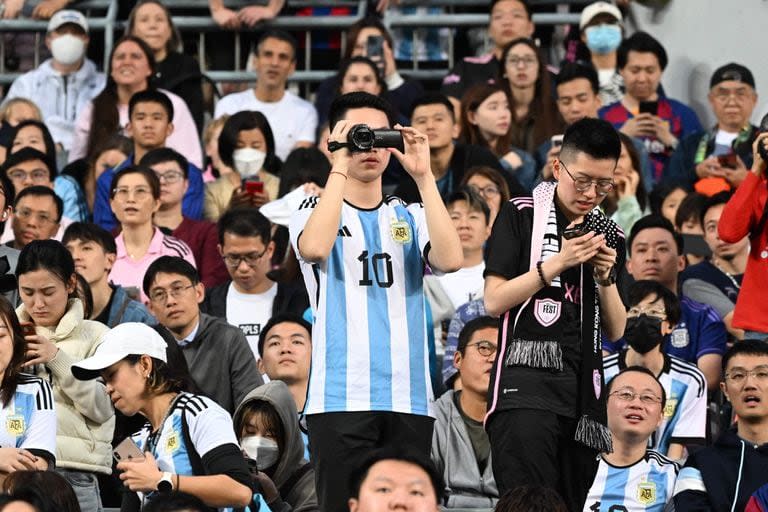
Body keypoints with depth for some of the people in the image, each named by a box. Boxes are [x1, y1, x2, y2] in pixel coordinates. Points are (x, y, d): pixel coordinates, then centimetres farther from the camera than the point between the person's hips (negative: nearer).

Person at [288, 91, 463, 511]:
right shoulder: (315, 210, 7)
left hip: (408, 398, 3)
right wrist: (340, 166, -11)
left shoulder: (409, 218, 16)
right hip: (341, 398, -3)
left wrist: (423, 177, -6)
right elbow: (314, 247, -18)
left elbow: (449, 259, -5)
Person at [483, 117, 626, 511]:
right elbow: (494, 301, -4)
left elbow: (616, 331, 16)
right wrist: (558, 263, -10)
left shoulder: (609, 235, 18)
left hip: (583, 391, 5)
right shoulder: (522, 214, 4)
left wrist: (606, 276, -1)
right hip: (526, 387, -5)